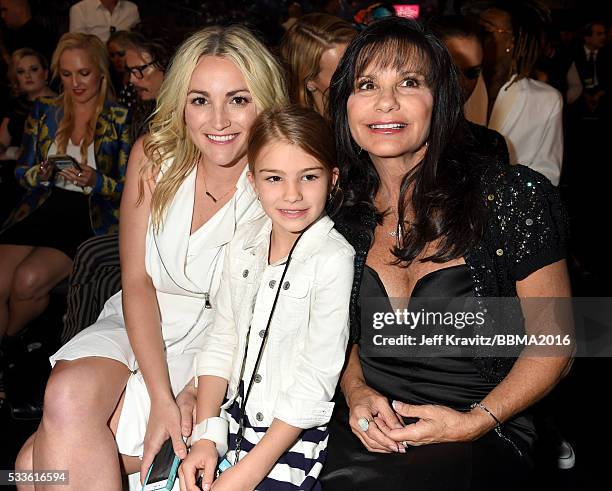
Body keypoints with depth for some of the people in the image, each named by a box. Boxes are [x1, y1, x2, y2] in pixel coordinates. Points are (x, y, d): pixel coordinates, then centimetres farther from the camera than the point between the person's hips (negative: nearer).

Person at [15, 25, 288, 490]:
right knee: (70, 395, -29)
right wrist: (161, 398, -17)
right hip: (137, 325, 4)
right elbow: (137, 281, -6)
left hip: (218, 344, -3)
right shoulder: (154, 155, -5)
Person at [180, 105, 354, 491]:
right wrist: (206, 435, -4)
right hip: (236, 415, 5)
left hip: (295, 434, -5)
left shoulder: (333, 260, -18)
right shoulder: (245, 243, 1)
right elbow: (221, 342, 5)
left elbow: (316, 379, -18)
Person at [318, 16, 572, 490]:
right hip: (368, 427, 4)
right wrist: (356, 392, -3)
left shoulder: (512, 196, -9)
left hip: (484, 434, -3)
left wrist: (476, 421, -16)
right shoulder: (347, 214, 3)